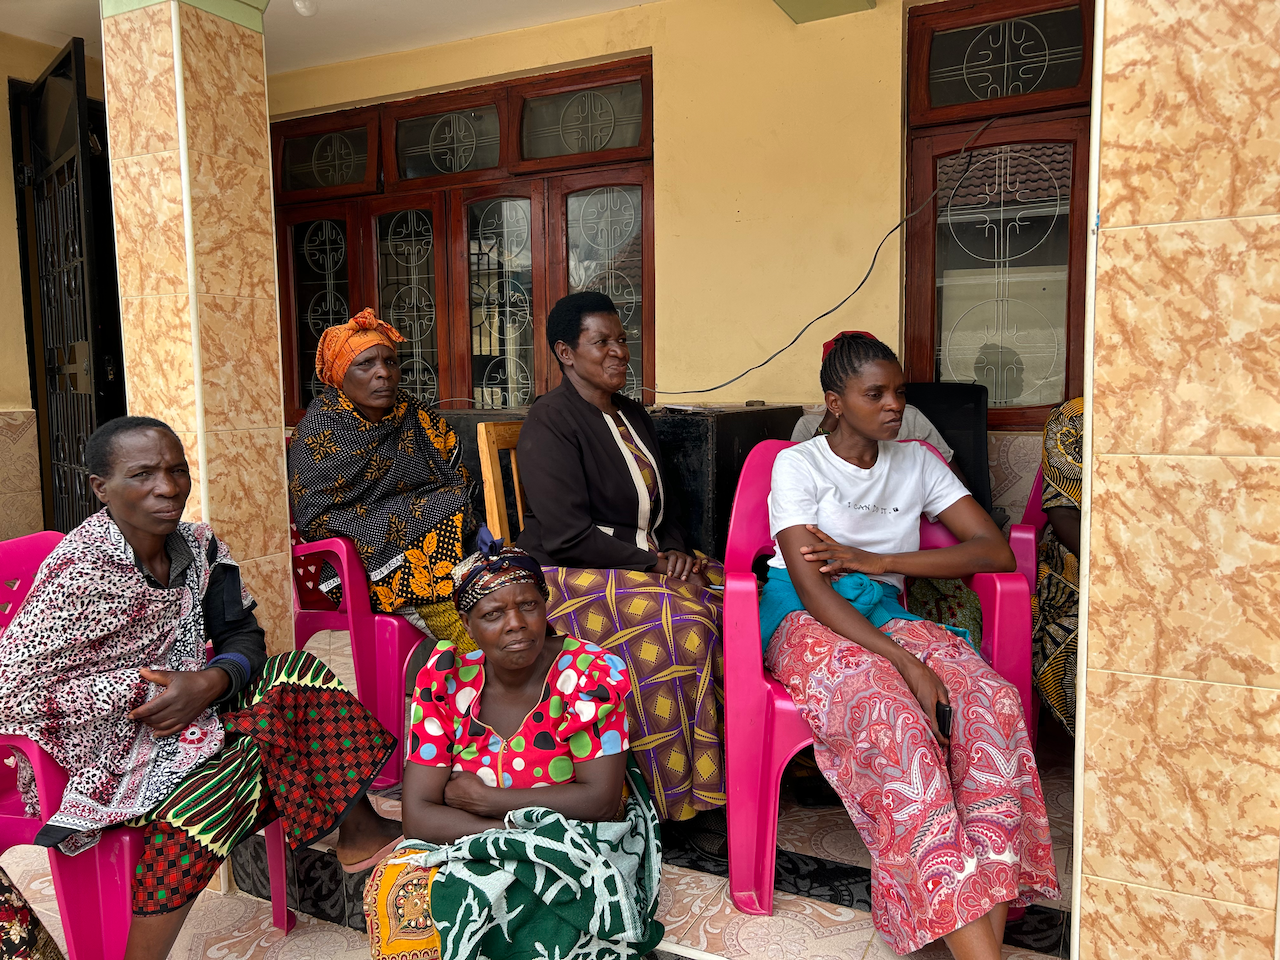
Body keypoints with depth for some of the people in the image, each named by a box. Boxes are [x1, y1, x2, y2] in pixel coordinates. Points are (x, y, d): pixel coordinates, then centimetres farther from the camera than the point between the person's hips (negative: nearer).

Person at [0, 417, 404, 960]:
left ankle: (359, 829, -5)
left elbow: (242, 636, 1)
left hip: (189, 715, 7)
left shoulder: (198, 547, -1)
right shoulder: (80, 572, -20)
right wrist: (144, 690, -21)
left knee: (298, 673, -10)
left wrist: (211, 681, -22)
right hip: (106, 753, -6)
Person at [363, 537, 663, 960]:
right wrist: (519, 829, -24)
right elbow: (418, 813, -10)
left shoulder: (590, 674, -15)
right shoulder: (445, 678, -8)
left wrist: (484, 799, -14)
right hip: (464, 845, 3)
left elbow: (601, 799, -18)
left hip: (576, 845, -3)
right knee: (394, 890, -24)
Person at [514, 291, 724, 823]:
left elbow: (662, 507, 23)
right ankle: (674, 790, -14)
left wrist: (677, 551, 2)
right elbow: (567, 535, -18)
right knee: (678, 622, -29)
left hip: (645, 559, 8)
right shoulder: (549, 423, -10)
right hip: (574, 574, -8)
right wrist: (651, 561, -15)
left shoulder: (632, 416, 16)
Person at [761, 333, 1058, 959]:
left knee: (994, 700, -27)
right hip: (807, 622, -4)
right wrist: (907, 664, -26)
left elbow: (997, 551, 3)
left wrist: (878, 562, -9)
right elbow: (811, 586, -13)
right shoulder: (797, 465, -1)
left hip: (885, 617, 5)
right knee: (895, 718, -36)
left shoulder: (917, 464, 14)